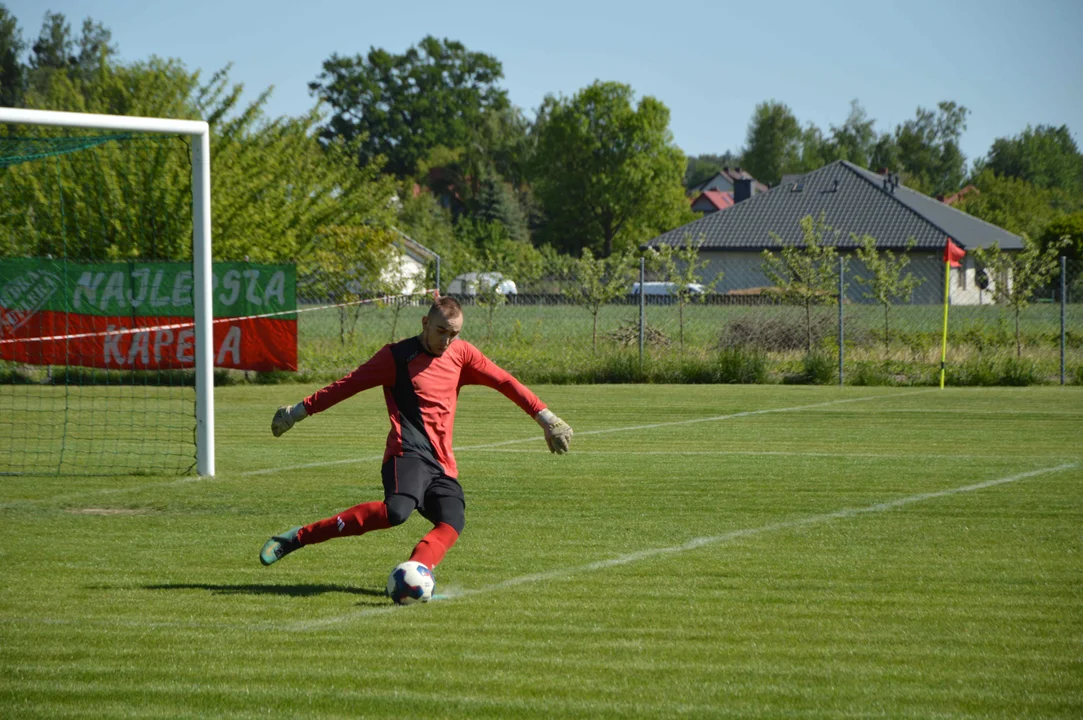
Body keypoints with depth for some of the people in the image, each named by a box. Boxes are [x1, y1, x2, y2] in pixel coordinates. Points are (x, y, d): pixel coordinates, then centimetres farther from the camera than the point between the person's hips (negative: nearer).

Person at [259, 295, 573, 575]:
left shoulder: (461, 354, 15)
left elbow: (505, 382, 19)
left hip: (442, 464, 6)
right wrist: (299, 411, 6)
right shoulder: (397, 356, 2)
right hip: (409, 452, -6)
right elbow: (348, 385, 6)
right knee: (396, 510, -33)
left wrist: (545, 417, 16)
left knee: (452, 524, -23)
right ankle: (298, 537, -27)